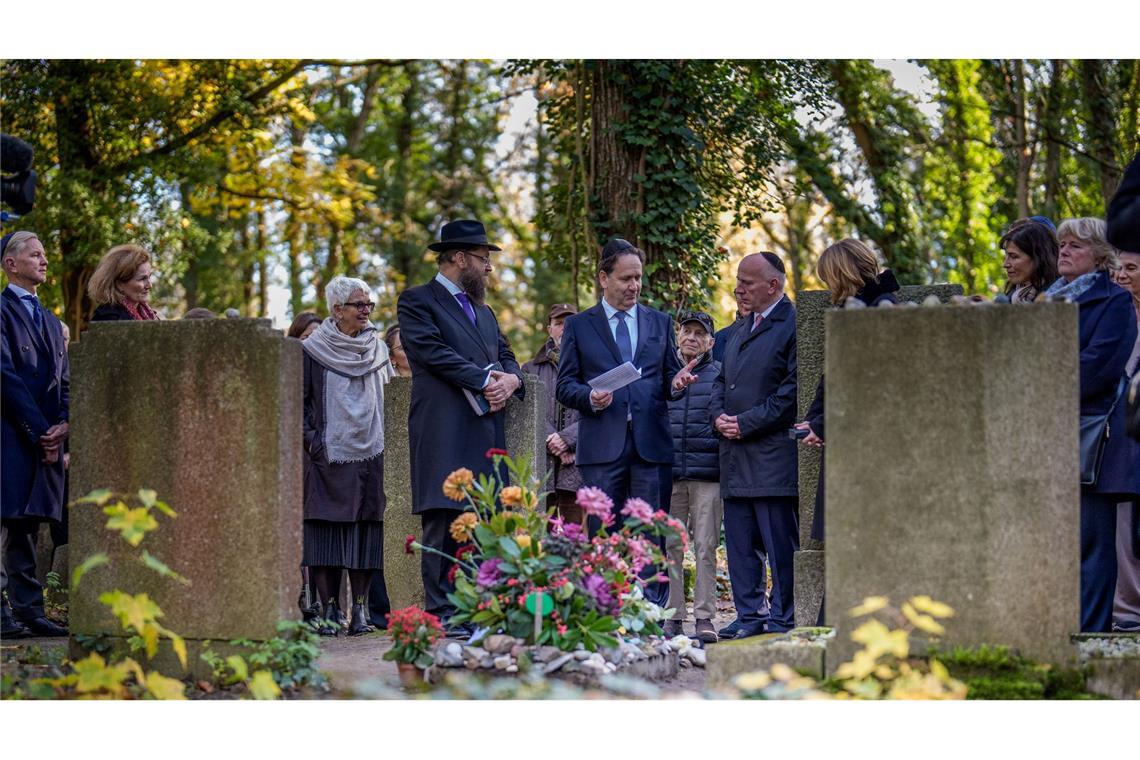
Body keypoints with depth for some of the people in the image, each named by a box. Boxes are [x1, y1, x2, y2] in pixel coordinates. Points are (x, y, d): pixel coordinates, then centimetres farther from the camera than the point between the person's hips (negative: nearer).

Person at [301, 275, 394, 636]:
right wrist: (311, 440, -9)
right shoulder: (313, 350, 0)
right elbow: (298, 401, 1)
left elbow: (391, 400, 17)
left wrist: (386, 441, 8)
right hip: (329, 455, -3)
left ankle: (359, 610, 4)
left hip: (371, 456, 3)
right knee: (326, 532, -5)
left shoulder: (378, 349, 12)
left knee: (367, 532, -1)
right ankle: (327, 610, -2)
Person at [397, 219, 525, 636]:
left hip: (488, 429, 7)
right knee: (444, 522, -10)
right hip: (444, 432, -7)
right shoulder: (417, 301, 2)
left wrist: (509, 379, -2)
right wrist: (485, 380, -15)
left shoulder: (484, 312, 27)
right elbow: (432, 351, -11)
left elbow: (507, 358, 22)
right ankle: (442, 614, -10)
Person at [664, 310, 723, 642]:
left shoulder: (720, 375, 5)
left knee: (706, 547, -1)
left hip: (708, 474, -2)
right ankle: (672, 616, 7)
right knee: (670, 546, 2)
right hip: (669, 473, 2)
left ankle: (704, 617, 3)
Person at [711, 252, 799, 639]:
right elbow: (721, 382, 24)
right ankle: (749, 616, 15)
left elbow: (793, 390, -14)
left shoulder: (794, 325, -7)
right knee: (740, 544, 9)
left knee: (779, 543, -4)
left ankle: (782, 619, 0)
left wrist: (746, 424, -14)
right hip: (735, 458, 8)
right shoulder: (739, 332, 21)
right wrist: (718, 417, 2)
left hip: (773, 457, -8)